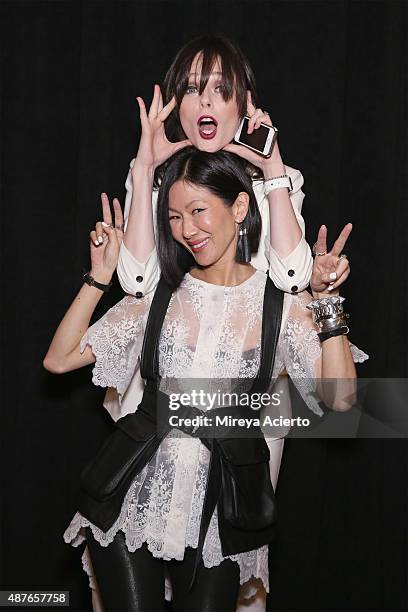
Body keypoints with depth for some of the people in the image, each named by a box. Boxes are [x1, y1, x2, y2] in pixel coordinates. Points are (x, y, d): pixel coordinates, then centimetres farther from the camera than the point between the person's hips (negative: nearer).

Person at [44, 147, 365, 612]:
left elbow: (341, 398, -14)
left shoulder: (282, 304, -1)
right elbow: (58, 360, -1)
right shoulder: (158, 294, 3)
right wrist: (99, 278, -6)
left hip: (218, 522, -1)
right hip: (133, 504, 1)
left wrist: (326, 300, -18)